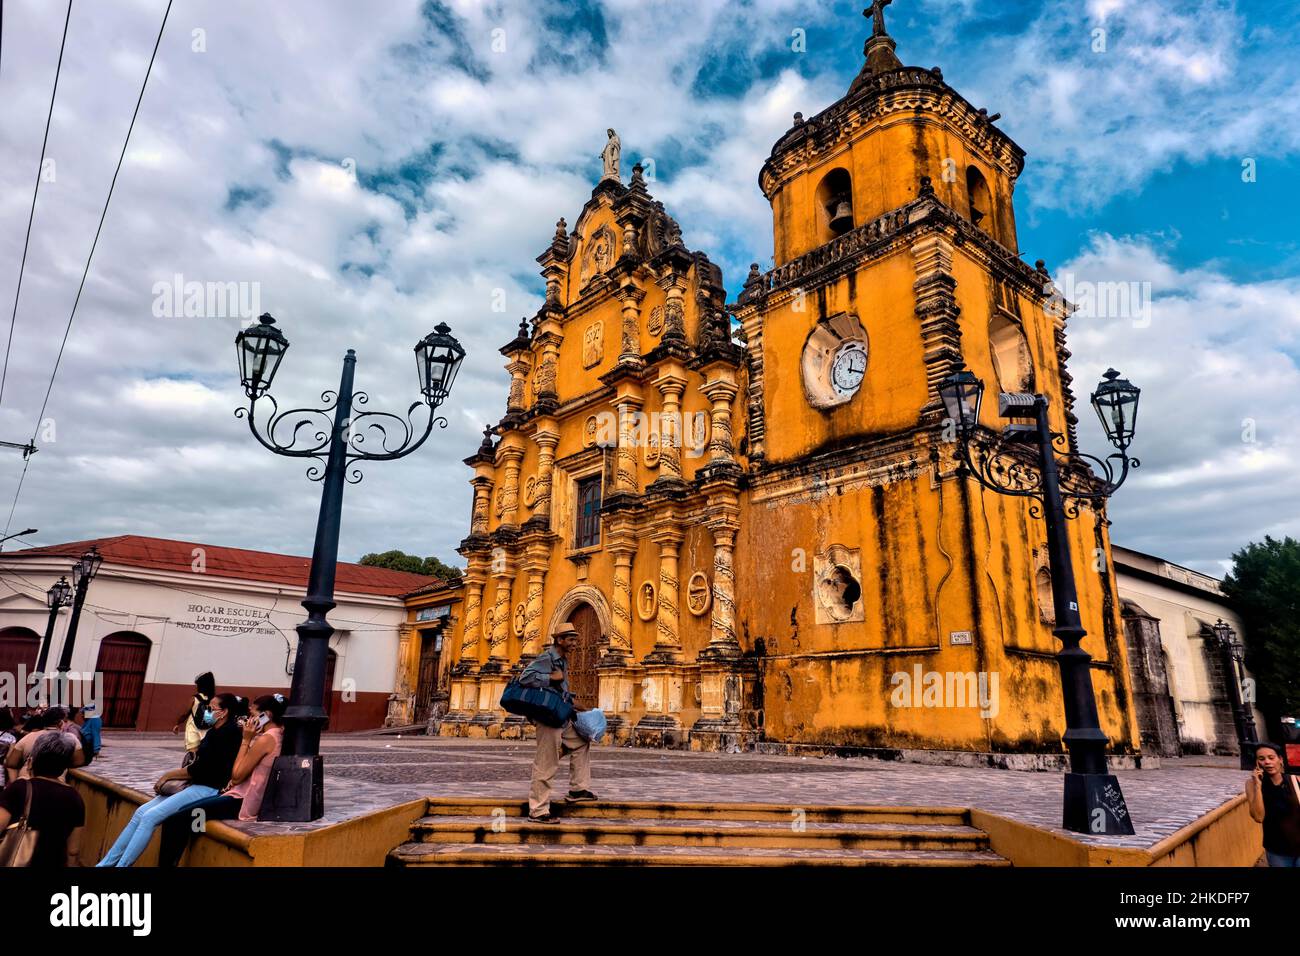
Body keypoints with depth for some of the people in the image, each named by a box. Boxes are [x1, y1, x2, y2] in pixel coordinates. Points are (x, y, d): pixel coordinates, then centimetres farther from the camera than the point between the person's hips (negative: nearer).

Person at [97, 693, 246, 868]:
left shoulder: (228, 733, -14)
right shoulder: (214, 733, 16)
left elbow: (200, 769, -15)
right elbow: (199, 766, 15)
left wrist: (167, 776, -3)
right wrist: (170, 778, 0)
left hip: (208, 789, -9)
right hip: (195, 786, 9)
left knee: (150, 817, -17)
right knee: (140, 813, 1)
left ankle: (121, 865, -10)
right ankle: (106, 863, 6)